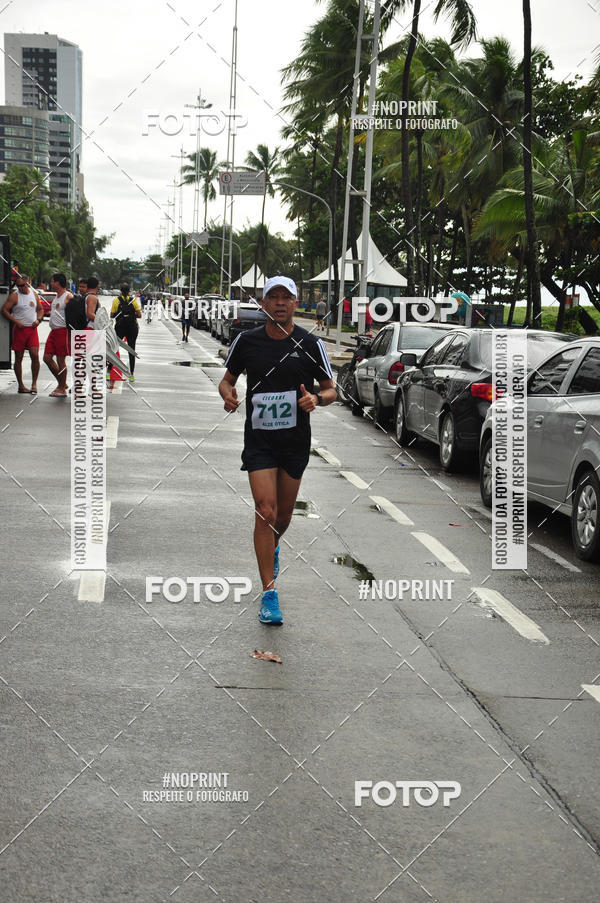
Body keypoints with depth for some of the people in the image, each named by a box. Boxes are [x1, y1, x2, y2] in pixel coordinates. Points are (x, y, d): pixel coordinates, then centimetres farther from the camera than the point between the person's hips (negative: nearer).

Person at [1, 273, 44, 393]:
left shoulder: (34, 294, 10)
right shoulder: (14, 295, -4)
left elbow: (40, 309, 21)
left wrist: (38, 320, 1)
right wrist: (16, 322, -15)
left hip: (32, 329, 3)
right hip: (19, 329, -3)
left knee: (35, 355, -9)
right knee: (18, 358, 2)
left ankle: (34, 383, 2)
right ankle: (21, 385, 10)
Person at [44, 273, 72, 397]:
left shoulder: (68, 297, -10)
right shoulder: (56, 297, 18)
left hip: (63, 331, -9)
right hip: (53, 331, 9)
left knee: (61, 361, -5)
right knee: (47, 358, 6)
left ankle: (62, 389, 3)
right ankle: (61, 383, 19)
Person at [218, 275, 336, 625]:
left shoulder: (310, 343, -2)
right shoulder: (247, 341, -1)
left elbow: (331, 389, 4)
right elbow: (228, 378, 12)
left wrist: (317, 398, -19)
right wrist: (228, 393, -11)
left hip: (296, 440, 1)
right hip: (258, 439, -1)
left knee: (283, 514, 13)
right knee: (265, 511, -14)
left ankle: (272, 547, 50)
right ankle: (269, 593, -9)